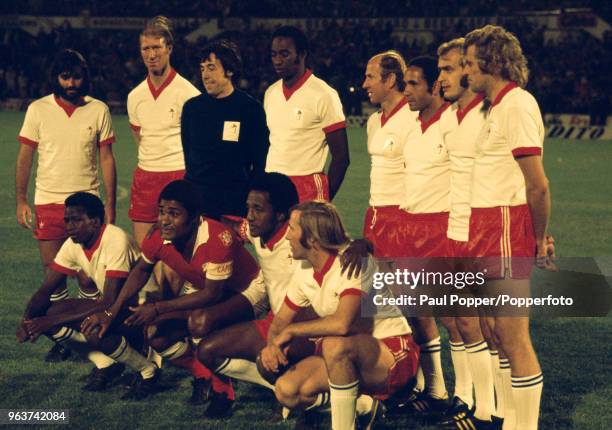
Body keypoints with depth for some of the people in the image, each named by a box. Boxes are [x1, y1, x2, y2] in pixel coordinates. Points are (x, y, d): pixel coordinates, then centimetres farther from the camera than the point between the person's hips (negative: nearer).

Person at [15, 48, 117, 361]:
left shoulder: (99, 111, 1)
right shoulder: (38, 110, 0)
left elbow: (106, 159, 4)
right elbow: (24, 158, 4)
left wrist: (110, 205, 1)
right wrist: (21, 201, -1)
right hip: (48, 202, 1)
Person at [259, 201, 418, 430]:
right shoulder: (304, 271, 3)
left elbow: (342, 323, -37)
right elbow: (280, 320, 13)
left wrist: (291, 331, -23)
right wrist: (272, 345, -12)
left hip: (394, 355, -8)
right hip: (348, 358, 8)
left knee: (335, 344, -39)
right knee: (287, 391, -13)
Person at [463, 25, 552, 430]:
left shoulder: (516, 105, -14)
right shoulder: (499, 105, 16)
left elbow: (538, 185, -17)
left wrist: (539, 239, -8)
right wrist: (537, 236, 12)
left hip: (508, 229, -10)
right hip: (490, 229, 10)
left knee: (514, 337, -7)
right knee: (501, 333, 14)